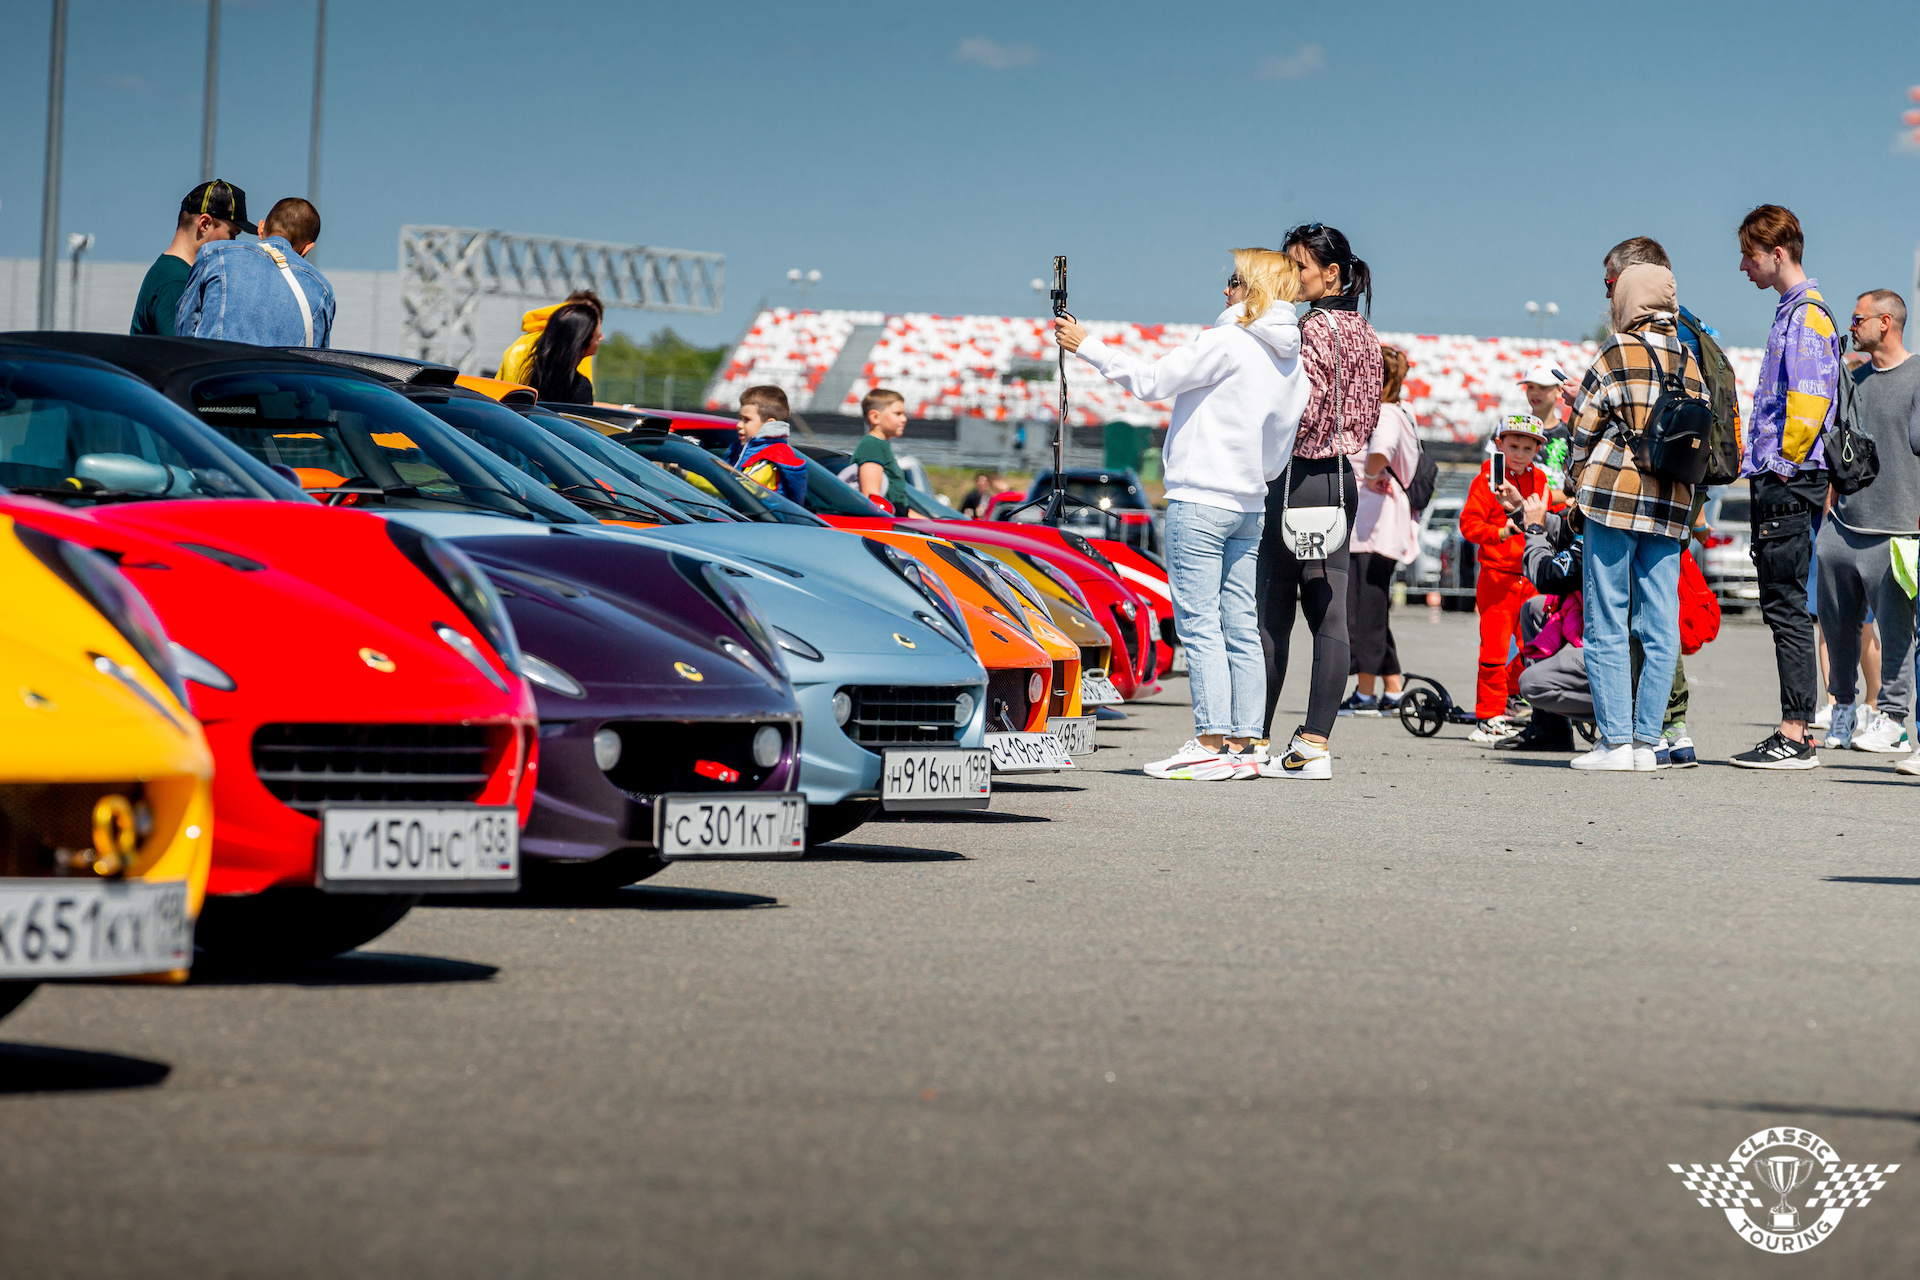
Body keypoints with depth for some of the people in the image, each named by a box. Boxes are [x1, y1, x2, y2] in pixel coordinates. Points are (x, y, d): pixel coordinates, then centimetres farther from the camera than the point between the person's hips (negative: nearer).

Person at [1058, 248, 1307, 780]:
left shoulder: (1226, 342, -12)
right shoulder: (1290, 358, 12)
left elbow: (1151, 380, -8)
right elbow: (1280, 448, 15)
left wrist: (1086, 346, 0)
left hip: (1200, 501, -8)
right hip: (1249, 506, 8)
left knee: (1199, 622, -7)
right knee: (1240, 627, 7)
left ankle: (1211, 744, -11)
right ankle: (1240, 744, 7)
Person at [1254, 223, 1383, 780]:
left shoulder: (1315, 327, -12)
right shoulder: (1364, 332, 14)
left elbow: (1303, 414, -18)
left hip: (1299, 477, -8)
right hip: (1343, 478, 8)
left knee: (1272, 613, -3)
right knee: (1329, 614, 3)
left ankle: (1259, 740, 0)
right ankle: (1315, 744, 0)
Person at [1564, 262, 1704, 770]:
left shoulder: (1617, 353, -4)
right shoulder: (1692, 364, 11)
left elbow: (1583, 427, 0)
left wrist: (1579, 481, 15)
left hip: (1615, 495, -5)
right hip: (1672, 504, 5)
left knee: (1605, 623, -1)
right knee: (1660, 626, 5)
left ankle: (1614, 739, -5)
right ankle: (1648, 741, 4)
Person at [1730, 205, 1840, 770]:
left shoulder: (1806, 316, -12)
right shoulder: (1790, 311, 19)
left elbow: (1808, 404, -21)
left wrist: (1784, 467, -15)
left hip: (1788, 484, -10)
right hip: (1778, 482, 10)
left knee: (1786, 607, -10)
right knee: (1782, 607, 10)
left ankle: (1795, 737, -10)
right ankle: (1794, 732, 12)